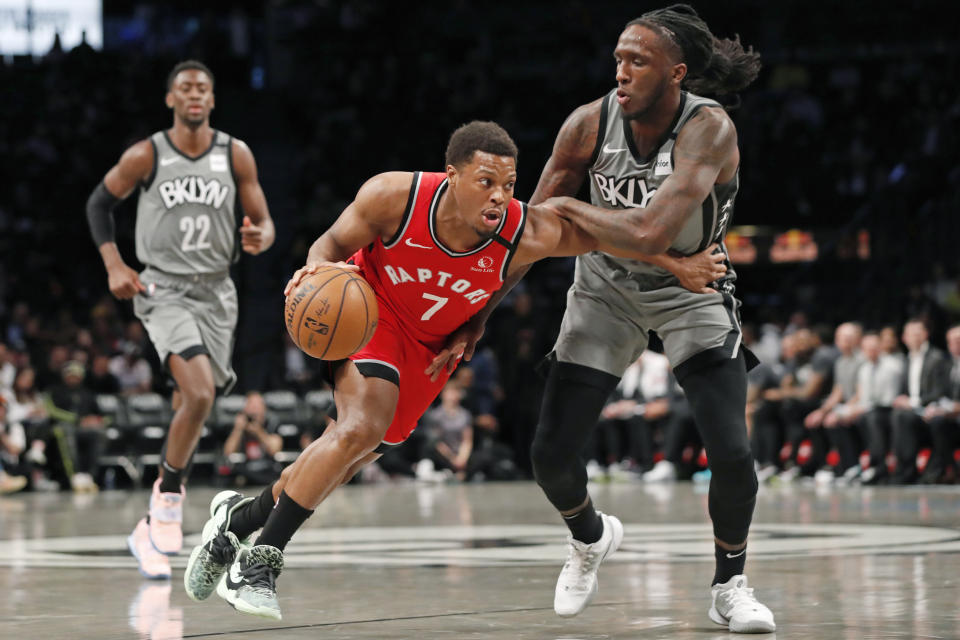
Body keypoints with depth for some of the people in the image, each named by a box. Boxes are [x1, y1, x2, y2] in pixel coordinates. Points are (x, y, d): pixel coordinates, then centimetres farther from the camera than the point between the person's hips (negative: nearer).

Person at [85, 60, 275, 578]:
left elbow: (263, 221, 6)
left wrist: (259, 237, -19)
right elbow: (99, 203, 9)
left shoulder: (235, 155, 1)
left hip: (216, 293, 4)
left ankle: (152, 529, 20)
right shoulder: (145, 156, -4)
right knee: (200, 393, -25)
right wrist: (114, 266, -3)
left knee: (193, 405, 6)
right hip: (163, 289, -4)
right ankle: (170, 496, -6)